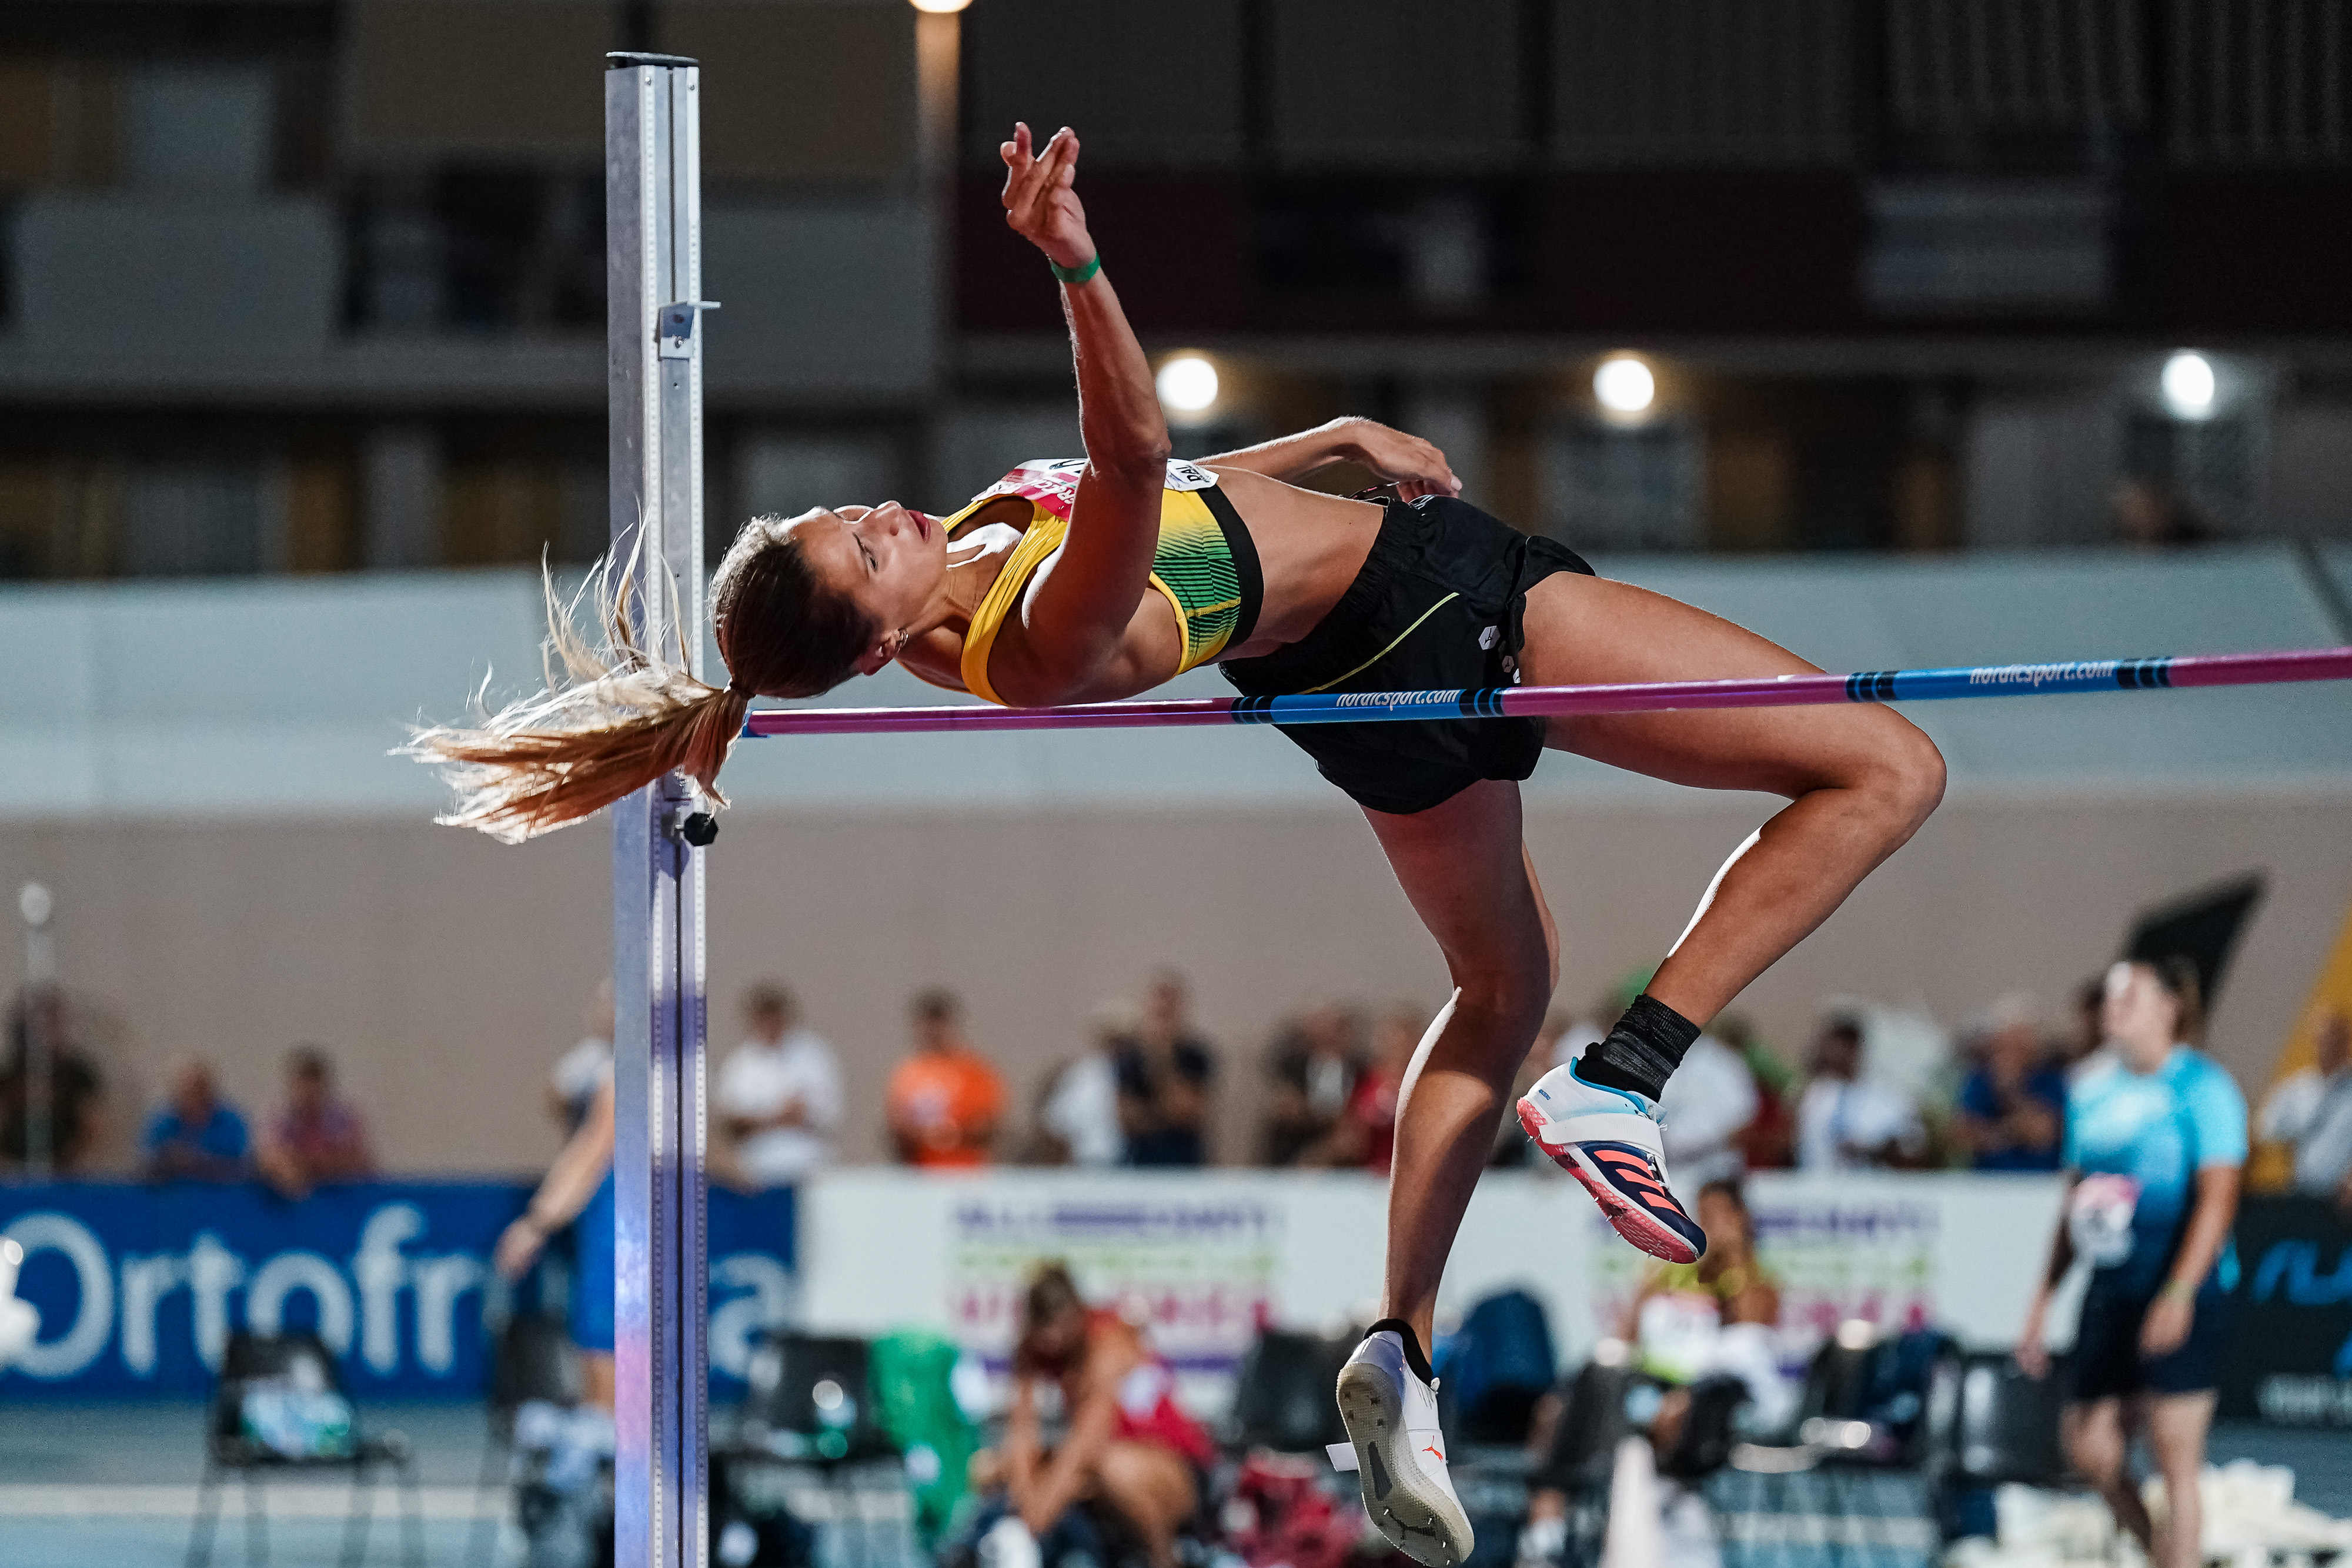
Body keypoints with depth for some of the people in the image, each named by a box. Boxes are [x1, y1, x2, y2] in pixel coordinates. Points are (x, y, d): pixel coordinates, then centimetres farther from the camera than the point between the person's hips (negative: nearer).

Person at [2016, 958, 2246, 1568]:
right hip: (2110, 1292, 7)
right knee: (2090, 1447, 4)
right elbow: (2075, 1202, 20)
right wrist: (2042, 1300, 17)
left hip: (2182, 1296, -7)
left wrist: (2180, 1293, -24)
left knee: (2175, 1460, -6)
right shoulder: (2091, 1092, 14)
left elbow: (2218, 1197, -14)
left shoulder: (2202, 1088, -7)